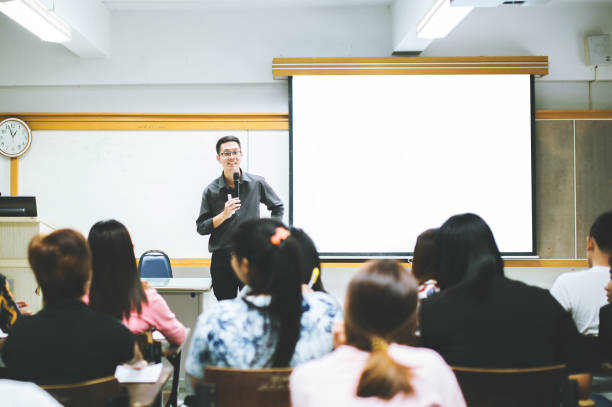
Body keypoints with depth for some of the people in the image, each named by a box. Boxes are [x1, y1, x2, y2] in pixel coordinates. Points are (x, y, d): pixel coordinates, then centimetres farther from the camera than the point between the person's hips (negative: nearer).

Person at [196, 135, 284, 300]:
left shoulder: (257, 183, 3)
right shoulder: (211, 191, 2)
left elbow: (278, 208, 19)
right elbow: (201, 228, 0)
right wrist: (224, 215, -14)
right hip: (222, 260, 0)